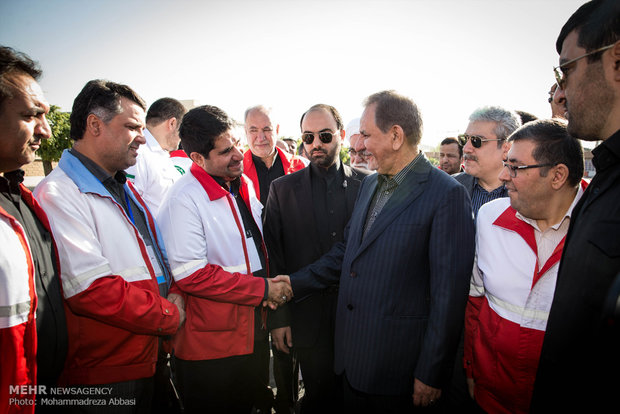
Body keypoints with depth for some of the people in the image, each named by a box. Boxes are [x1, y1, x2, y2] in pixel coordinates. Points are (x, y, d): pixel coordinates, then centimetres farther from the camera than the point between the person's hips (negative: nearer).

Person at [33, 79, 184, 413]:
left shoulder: (123, 190, 12)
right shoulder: (58, 194, -18)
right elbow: (91, 290, -26)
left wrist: (169, 296, -1)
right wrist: (170, 316, -15)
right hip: (100, 376, -8)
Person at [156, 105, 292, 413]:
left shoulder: (244, 185, 5)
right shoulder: (184, 200, -20)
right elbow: (191, 276, -23)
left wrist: (271, 284, 3)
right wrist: (263, 288, -19)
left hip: (252, 330, 7)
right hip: (208, 345, -7)